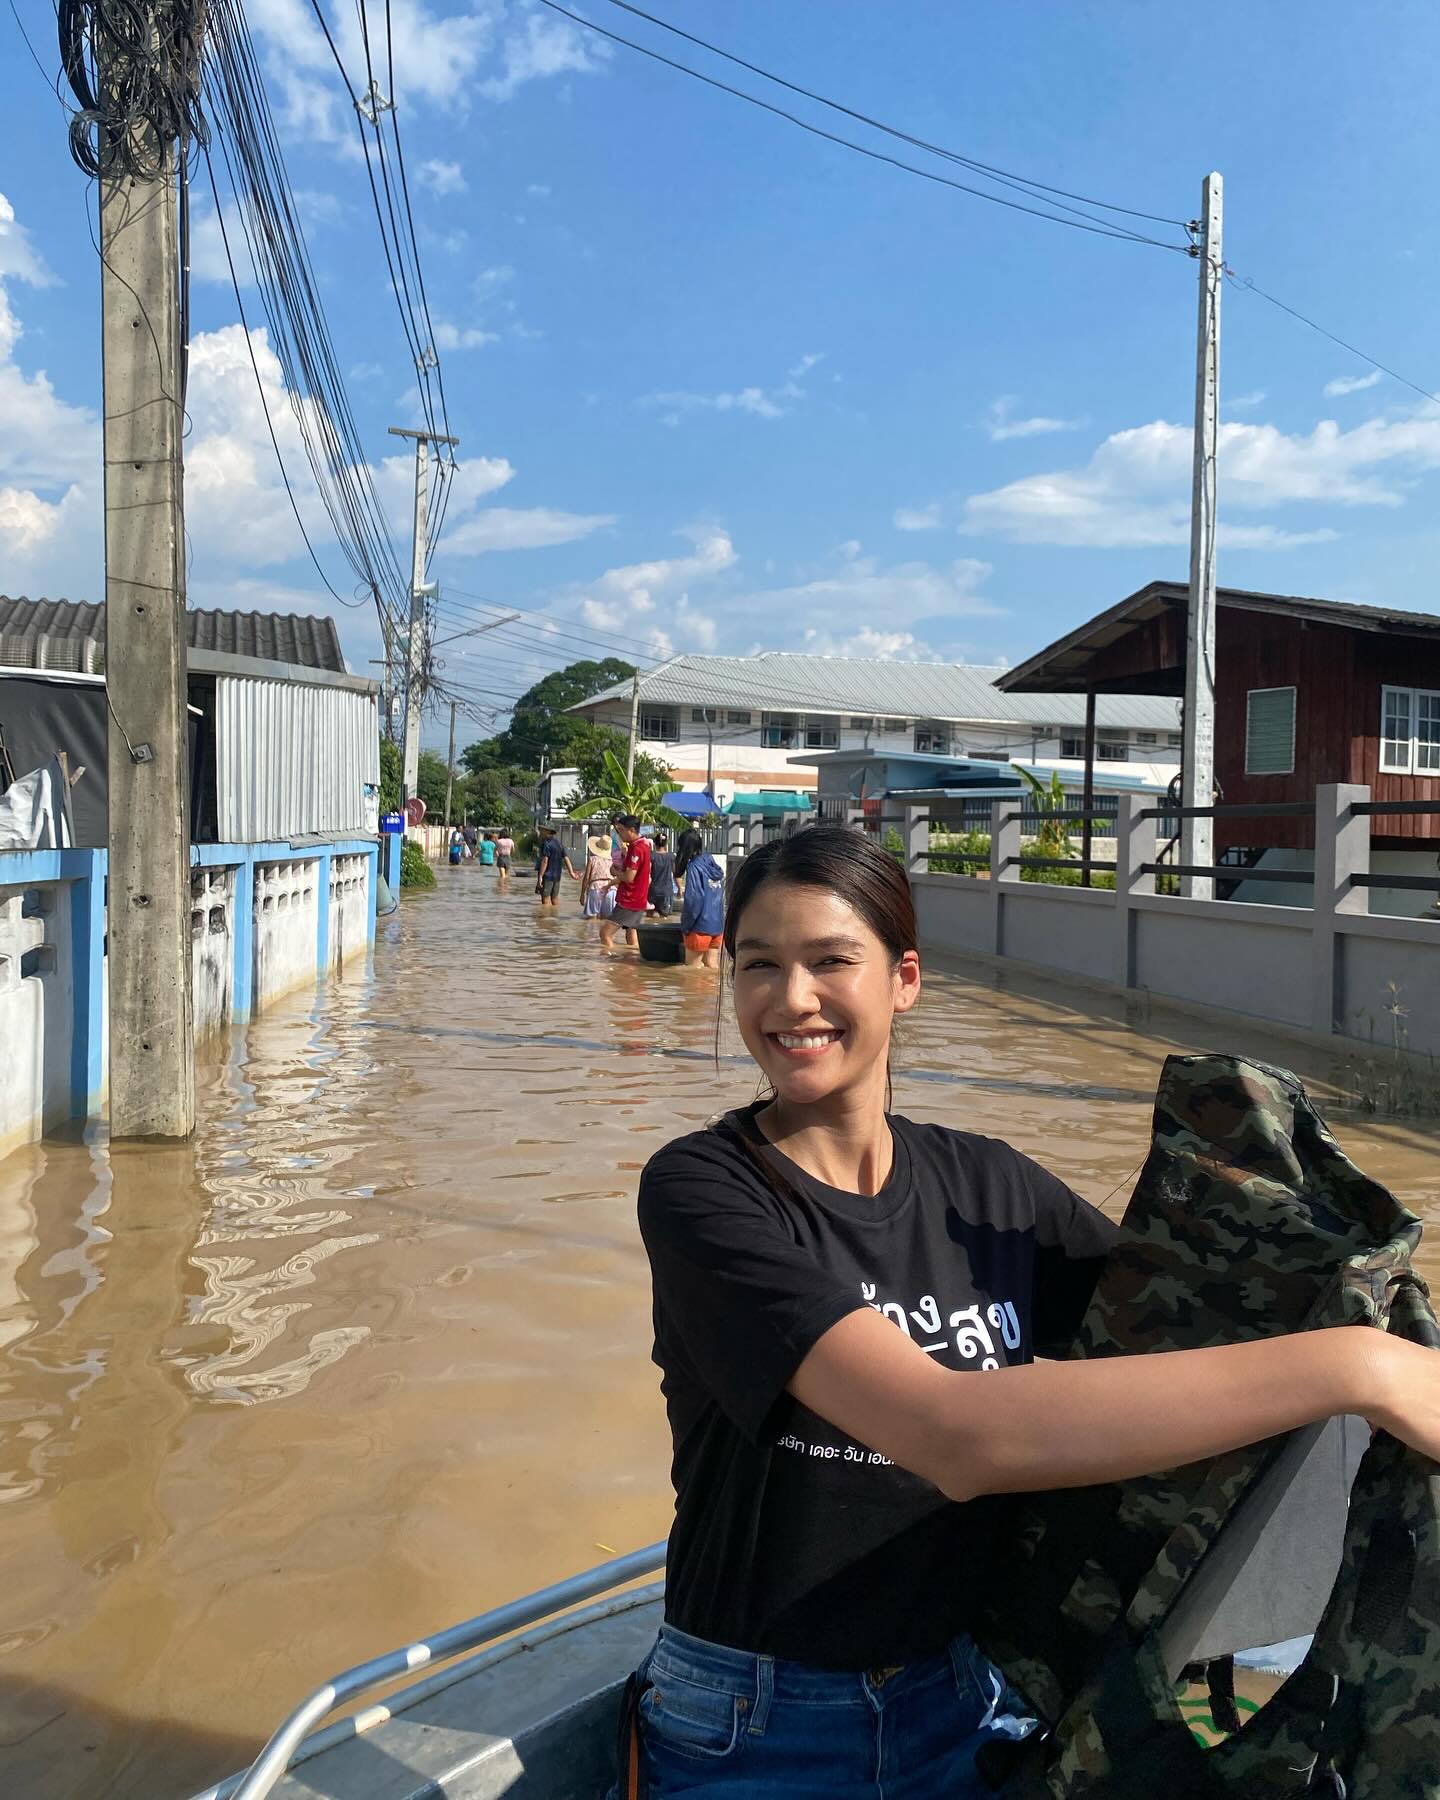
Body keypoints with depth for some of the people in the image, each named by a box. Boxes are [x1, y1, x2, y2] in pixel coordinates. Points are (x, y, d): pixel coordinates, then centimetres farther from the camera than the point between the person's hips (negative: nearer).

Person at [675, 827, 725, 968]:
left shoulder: (695, 867, -13)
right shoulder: (714, 865, 8)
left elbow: (693, 900, -18)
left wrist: (686, 926, -9)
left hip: (700, 926, -7)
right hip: (718, 925, 7)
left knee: (692, 968, 3)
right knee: (712, 966, 12)